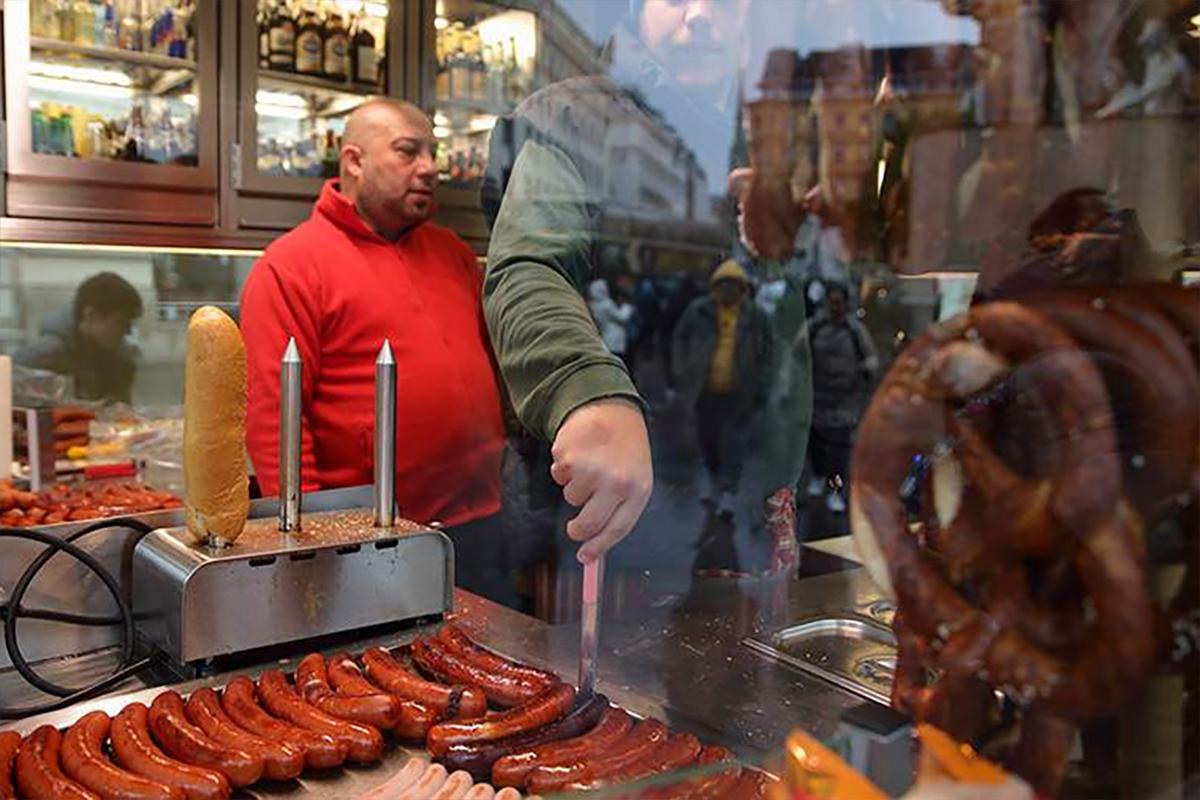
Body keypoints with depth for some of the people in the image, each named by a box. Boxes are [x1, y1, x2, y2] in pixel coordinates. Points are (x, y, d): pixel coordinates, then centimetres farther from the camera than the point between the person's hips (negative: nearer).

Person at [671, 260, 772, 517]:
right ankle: (715, 482, 35)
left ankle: (728, 494, -1)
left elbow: (765, 353, 6)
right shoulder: (699, 311, 0)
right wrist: (682, 372, 5)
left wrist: (761, 387, 1)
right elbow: (681, 339, 12)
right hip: (705, 390, 2)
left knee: (733, 442, -5)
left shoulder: (755, 316, -1)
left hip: (738, 393, -2)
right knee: (707, 438, 13)